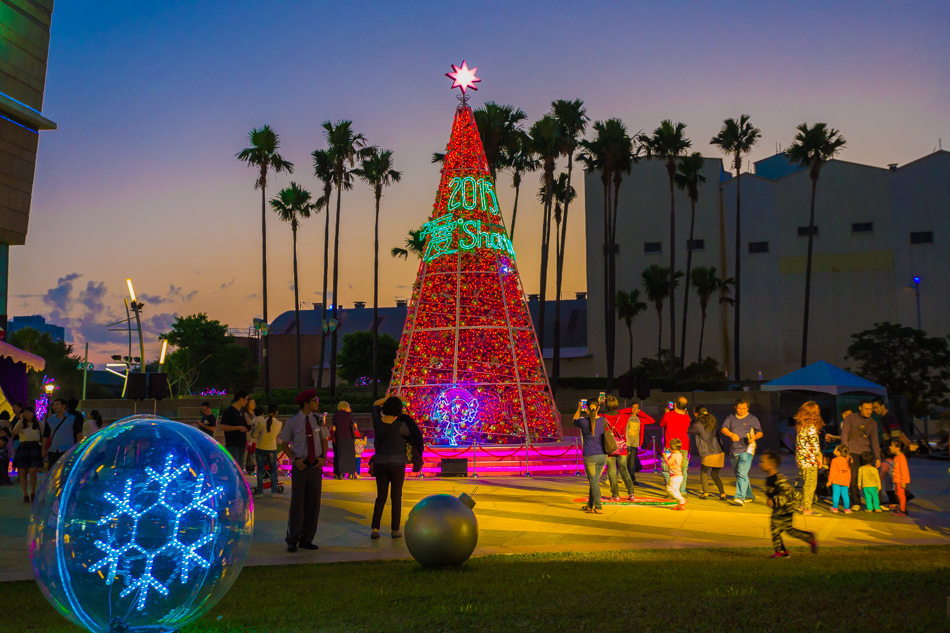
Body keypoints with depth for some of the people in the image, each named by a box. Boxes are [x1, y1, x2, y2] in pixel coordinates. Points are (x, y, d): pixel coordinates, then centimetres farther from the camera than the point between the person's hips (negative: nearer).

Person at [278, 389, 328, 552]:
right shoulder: (292, 422, -5)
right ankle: (292, 540, 6)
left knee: (313, 503, 6)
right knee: (297, 503, -3)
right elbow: (285, 444, 2)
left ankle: (306, 539, 16)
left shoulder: (318, 419, 3)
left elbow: (324, 440, 13)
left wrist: (323, 457, -2)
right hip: (300, 465, -3)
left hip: (316, 466, 3)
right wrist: (295, 460, -10)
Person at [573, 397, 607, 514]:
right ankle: (590, 505, 27)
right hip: (603, 456, 4)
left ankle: (598, 508, 7)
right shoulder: (603, 421, -3)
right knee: (594, 481, 17)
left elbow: (575, 420, 11)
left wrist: (579, 408, 25)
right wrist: (597, 409, 33)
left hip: (590, 457, -4)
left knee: (593, 482, 5)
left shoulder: (584, 422, -13)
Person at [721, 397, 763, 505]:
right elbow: (723, 429, 1)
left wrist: (754, 437, -16)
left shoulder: (752, 419, 6)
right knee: (738, 475, 13)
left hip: (746, 450, -5)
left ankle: (740, 497, -25)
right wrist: (731, 434, -19)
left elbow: (760, 432, 7)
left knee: (742, 474, -19)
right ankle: (749, 496, 28)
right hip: (733, 451, 5)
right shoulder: (731, 418, 13)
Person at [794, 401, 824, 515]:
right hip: (810, 460, -8)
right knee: (811, 484, 0)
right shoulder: (811, 427, -16)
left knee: (806, 483, 18)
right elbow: (815, 444, -16)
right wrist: (819, 459, -7)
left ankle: (803, 505, 23)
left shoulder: (799, 426, 8)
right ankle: (807, 509, 2)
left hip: (801, 459, 8)